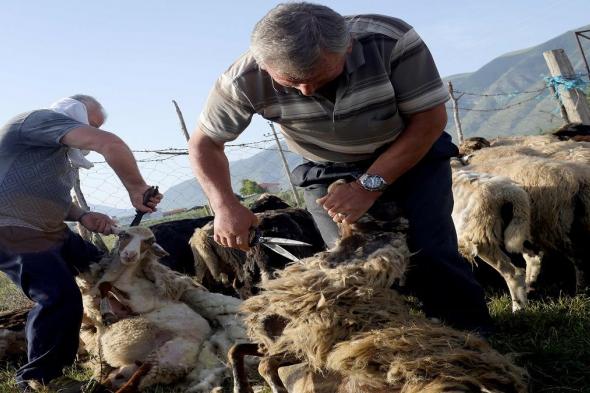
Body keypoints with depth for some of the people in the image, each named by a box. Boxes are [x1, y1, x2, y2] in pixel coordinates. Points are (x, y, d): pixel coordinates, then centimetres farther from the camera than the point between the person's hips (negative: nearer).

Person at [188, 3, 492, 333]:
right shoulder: (245, 81, -26)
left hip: (414, 154, -1)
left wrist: (370, 185, -27)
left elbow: (430, 118, -22)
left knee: (428, 254, -15)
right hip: (330, 173, 2)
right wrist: (225, 205, -25)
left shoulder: (392, 40, -32)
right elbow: (205, 144, -10)